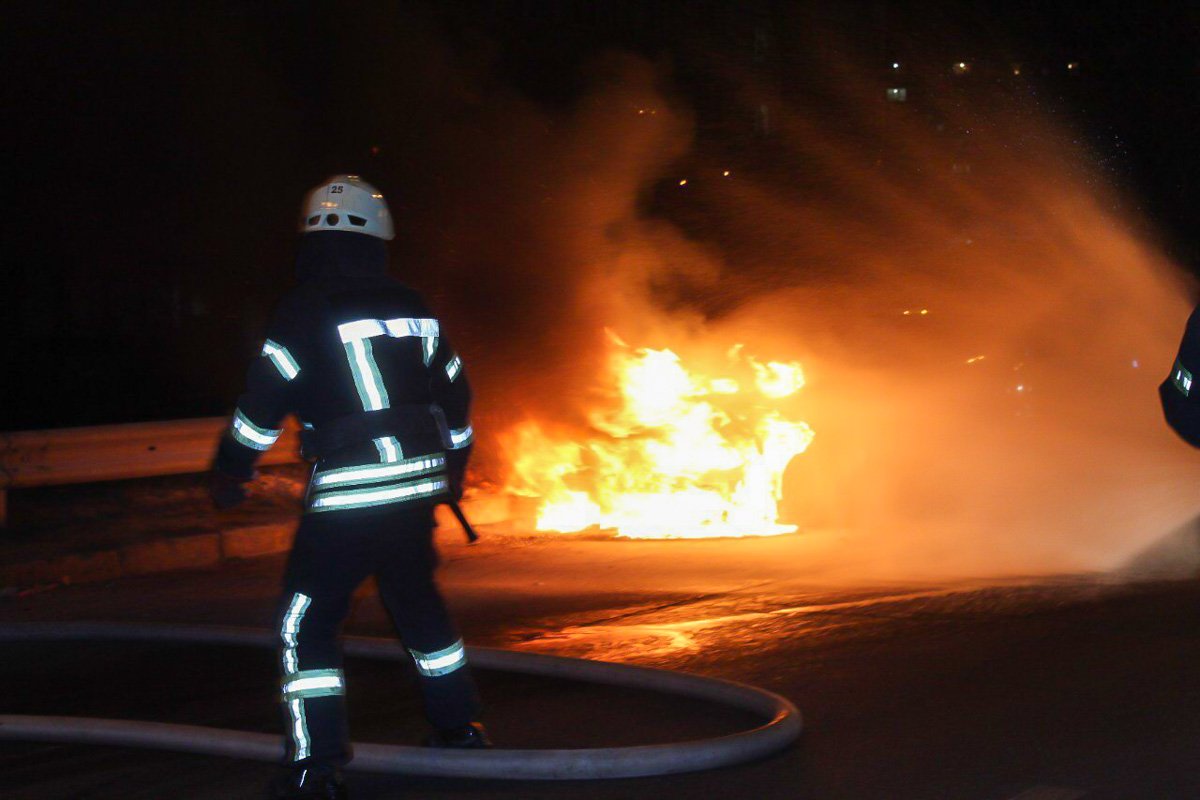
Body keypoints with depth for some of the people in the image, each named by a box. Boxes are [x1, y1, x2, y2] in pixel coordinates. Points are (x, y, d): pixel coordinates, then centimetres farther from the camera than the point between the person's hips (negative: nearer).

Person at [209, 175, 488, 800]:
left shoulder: (305, 310, -7)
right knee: (418, 602, 25)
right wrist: (453, 466, 35)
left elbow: (263, 401, -10)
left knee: (305, 624, 1)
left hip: (347, 491, -6)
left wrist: (229, 472, 2)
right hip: (418, 482, 6)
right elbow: (455, 393, 21)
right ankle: (458, 725, 36)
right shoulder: (412, 309, 12)